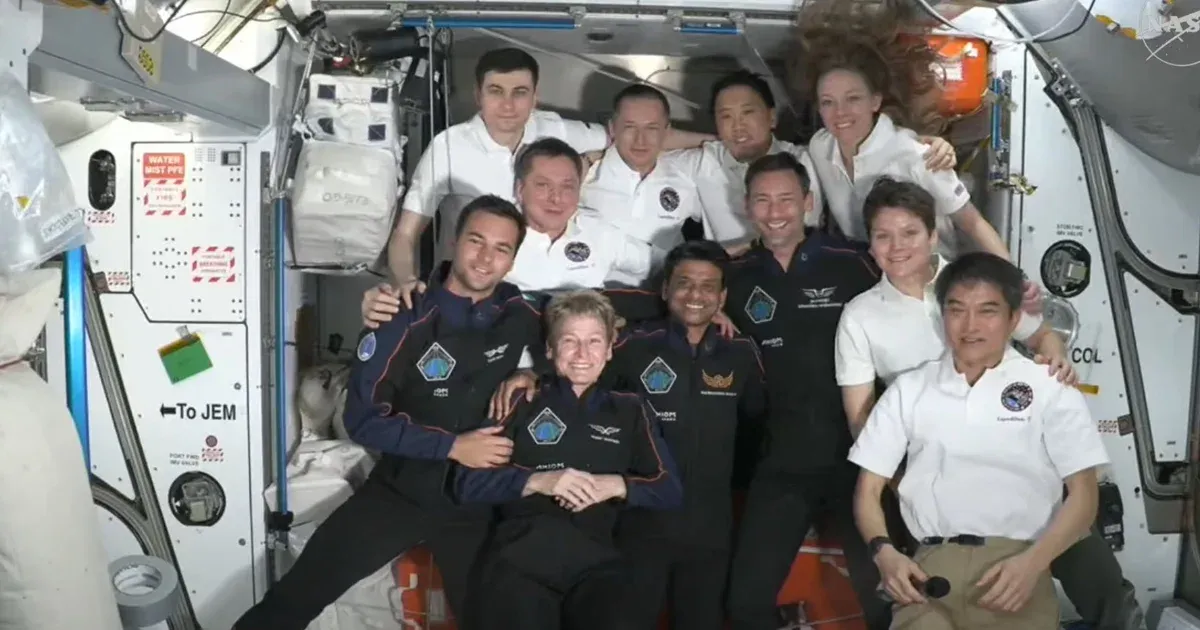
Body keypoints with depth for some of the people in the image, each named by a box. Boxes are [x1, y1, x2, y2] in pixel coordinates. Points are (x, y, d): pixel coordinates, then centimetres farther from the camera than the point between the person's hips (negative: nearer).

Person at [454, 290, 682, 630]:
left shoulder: (630, 410, 19)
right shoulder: (523, 401, 13)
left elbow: (670, 490, 11)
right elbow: (467, 483, 6)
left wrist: (616, 485, -7)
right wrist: (538, 481, -9)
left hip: (597, 559, 1)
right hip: (521, 556, 0)